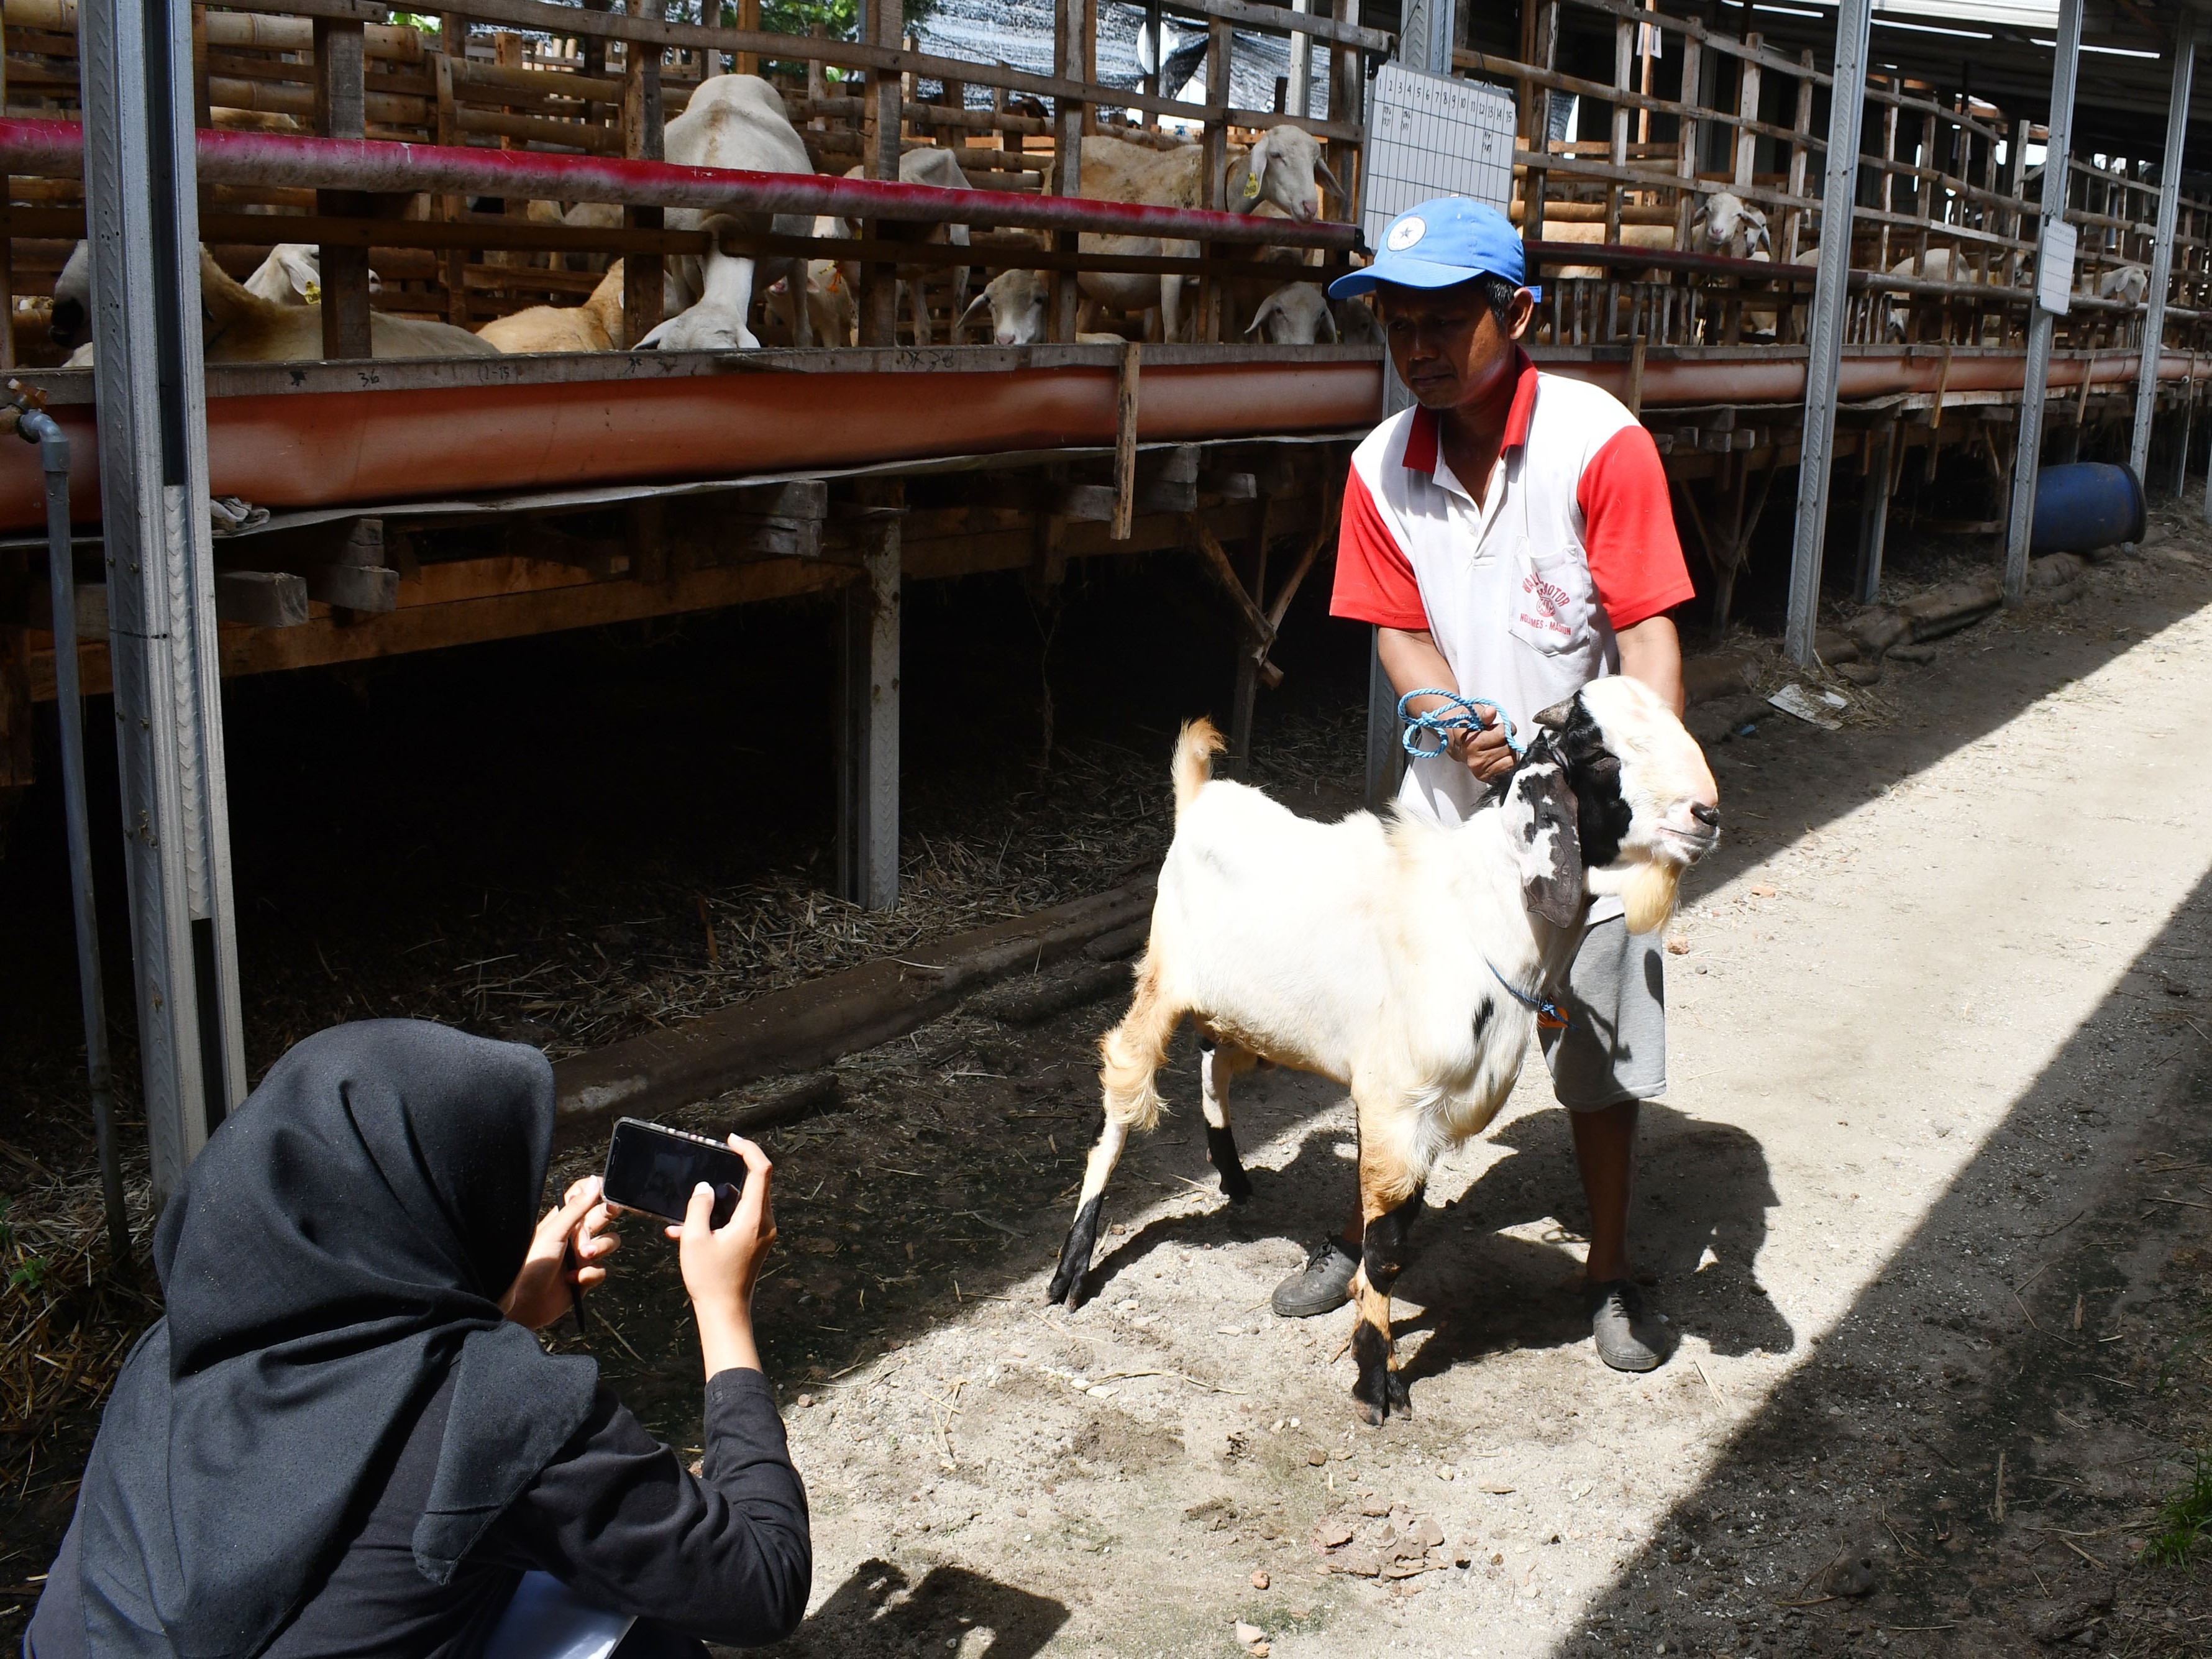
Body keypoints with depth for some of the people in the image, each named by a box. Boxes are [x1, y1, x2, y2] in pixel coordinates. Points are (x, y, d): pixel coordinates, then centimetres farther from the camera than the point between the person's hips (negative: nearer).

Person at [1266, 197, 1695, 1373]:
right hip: (1449, 794, 4)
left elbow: (1648, 630, -17)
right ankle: (1369, 1236, 33)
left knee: (1600, 1053, 7)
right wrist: (1457, 726, -19)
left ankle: (1610, 1275, 28)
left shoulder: (1600, 444, -18)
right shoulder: (1381, 470, -5)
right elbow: (1399, 630, 1)